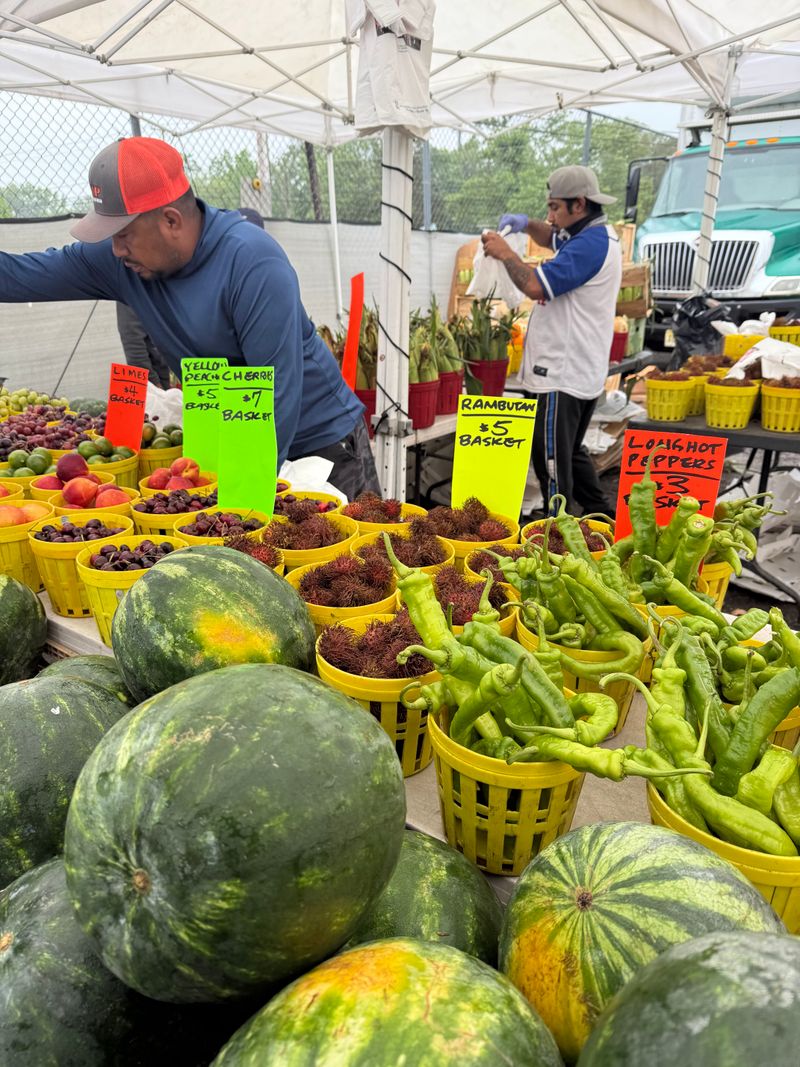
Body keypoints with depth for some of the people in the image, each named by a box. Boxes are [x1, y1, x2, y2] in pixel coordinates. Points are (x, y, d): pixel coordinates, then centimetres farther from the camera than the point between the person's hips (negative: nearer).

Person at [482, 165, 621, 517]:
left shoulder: (590, 244, -18)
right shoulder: (598, 235, 15)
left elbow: (535, 286, -26)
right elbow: (555, 239, 33)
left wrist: (504, 253, -11)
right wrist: (527, 224, 13)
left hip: (563, 376, -11)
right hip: (581, 372, 11)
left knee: (552, 460, -6)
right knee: (571, 453, 22)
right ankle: (602, 515, 31)